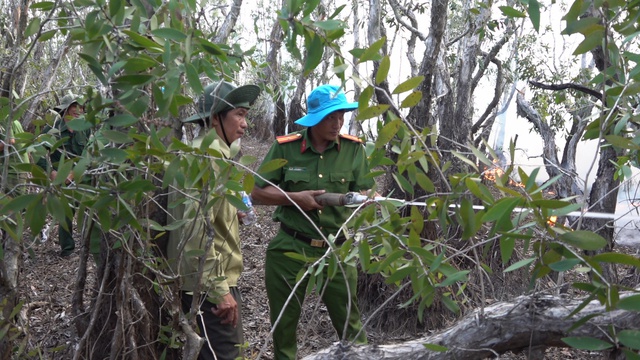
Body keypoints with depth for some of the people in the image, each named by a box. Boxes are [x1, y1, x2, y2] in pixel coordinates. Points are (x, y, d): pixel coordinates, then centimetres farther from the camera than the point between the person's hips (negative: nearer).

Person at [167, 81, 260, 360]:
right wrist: (219, 289, -25)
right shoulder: (211, 154, -18)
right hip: (209, 283, -11)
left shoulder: (201, 149, 14)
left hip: (201, 280, 11)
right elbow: (198, 227, -27)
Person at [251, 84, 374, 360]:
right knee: (283, 325, 15)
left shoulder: (354, 149, -1)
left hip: (336, 250, 0)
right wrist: (295, 198, -14)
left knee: (350, 324, 4)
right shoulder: (285, 148, -4)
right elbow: (257, 193, -1)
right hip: (290, 248, 0)